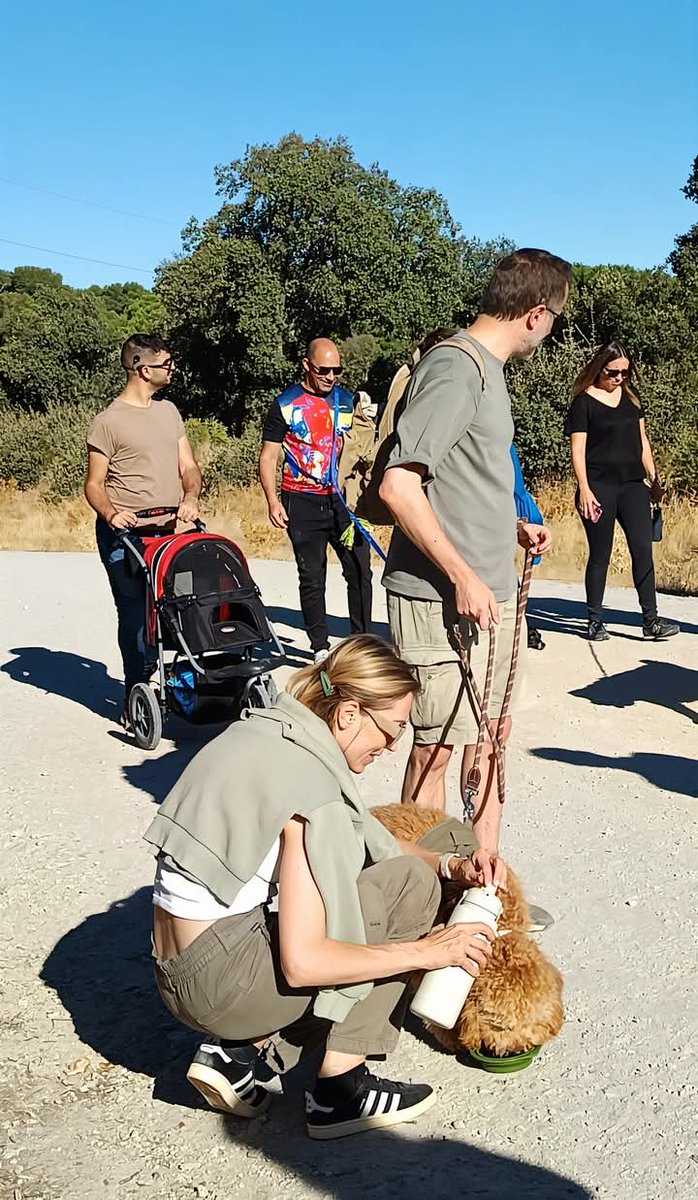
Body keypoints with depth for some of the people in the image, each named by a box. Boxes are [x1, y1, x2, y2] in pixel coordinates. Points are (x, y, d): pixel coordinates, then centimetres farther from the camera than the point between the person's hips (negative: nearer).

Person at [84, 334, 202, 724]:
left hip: (169, 532, 6)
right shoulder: (109, 421, -8)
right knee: (136, 615, -4)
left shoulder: (169, 410, 13)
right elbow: (94, 484, -6)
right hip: (125, 536, -6)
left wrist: (190, 497, -10)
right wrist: (110, 513, -26)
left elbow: (189, 467, 11)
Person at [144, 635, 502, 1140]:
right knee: (411, 886, -6)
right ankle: (340, 1088, 0)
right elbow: (302, 963, -24)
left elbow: (372, 837, 17)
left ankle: (243, 1051, 11)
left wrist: (452, 864, 4)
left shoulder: (270, 730, 5)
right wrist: (425, 951, -15)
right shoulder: (307, 775, -22)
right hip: (220, 979, -9)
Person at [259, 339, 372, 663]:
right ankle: (320, 646, 14)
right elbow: (268, 456, 0)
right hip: (302, 503, -2)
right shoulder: (285, 404, -1)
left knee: (360, 569, -1)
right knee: (312, 576, 5)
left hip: (342, 499, 3)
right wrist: (272, 501, -11)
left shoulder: (348, 400, 9)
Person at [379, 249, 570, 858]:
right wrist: (463, 577, -22)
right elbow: (398, 484, -23)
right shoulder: (454, 368, -15)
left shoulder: (485, 368, 15)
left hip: (492, 593, 10)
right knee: (437, 748, 1)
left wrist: (514, 527, 15)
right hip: (444, 597, -10)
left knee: (490, 734, 17)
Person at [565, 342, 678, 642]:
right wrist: (584, 489, -16)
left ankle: (650, 620, -1)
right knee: (600, 555, 1)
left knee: (643, 550, -3)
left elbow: (642, 440, 17)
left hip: (632, 485, 5)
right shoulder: (584, 402, -3)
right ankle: (595, 620, 13)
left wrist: (653, 479, 14)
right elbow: (578, 450, -8)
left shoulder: (630, 396, 13)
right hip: (599, 487, -5)